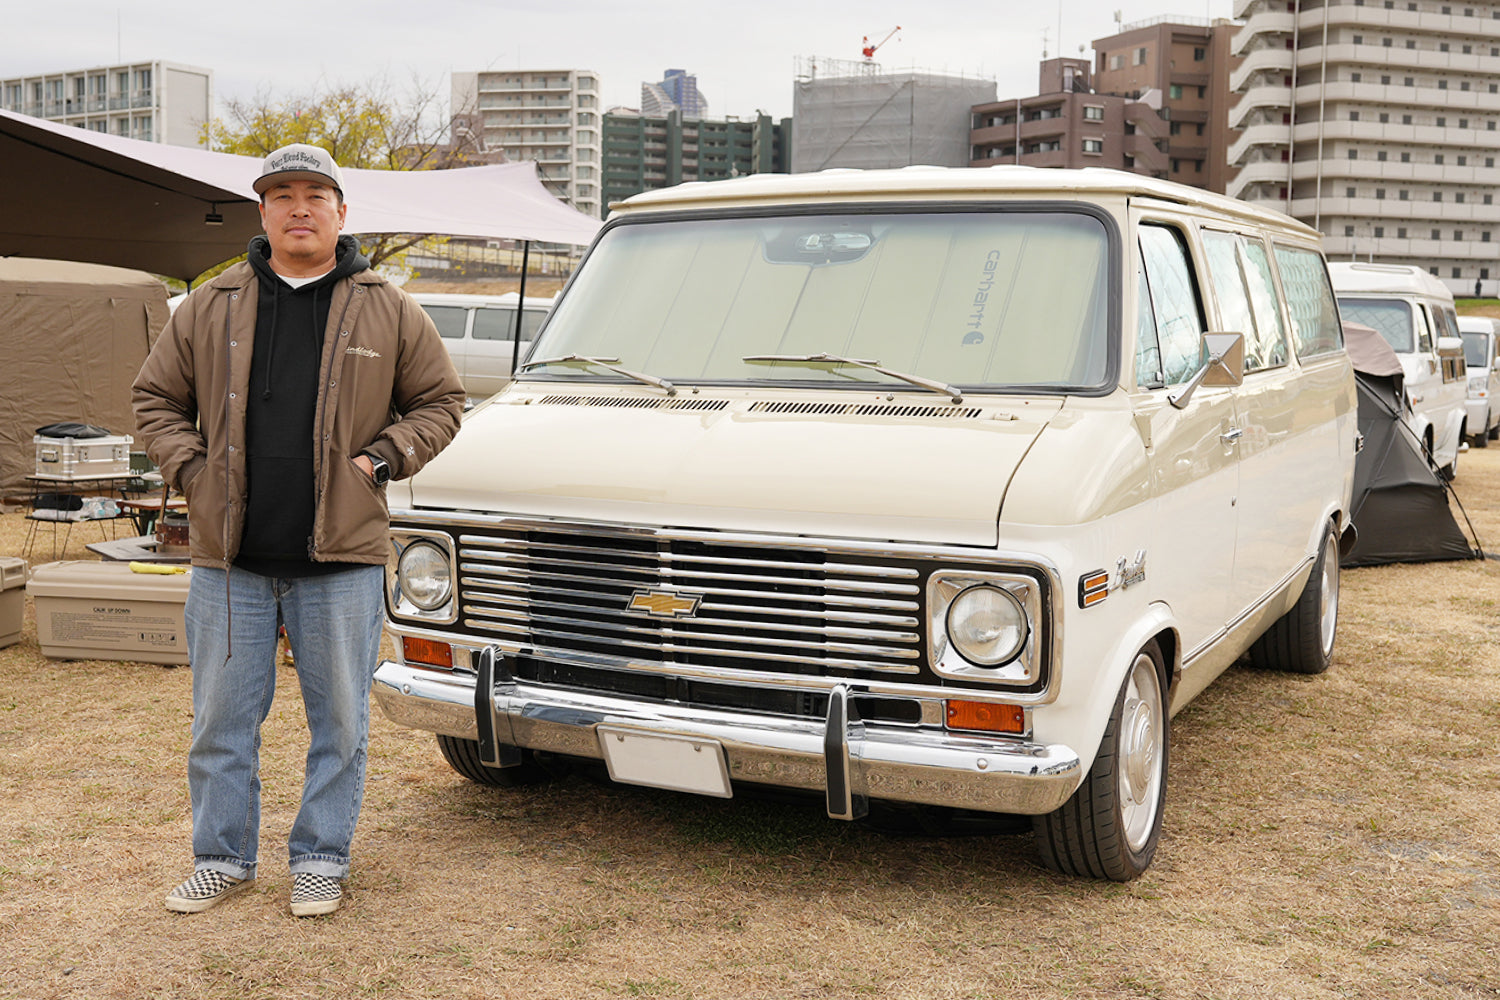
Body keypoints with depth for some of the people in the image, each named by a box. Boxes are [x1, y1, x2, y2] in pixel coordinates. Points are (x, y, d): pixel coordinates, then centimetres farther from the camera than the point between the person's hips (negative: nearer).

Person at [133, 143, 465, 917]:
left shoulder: (388, 313, 4)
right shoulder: (210, 308, 7)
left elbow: (440, 402, 9)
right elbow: (155, 398, 15)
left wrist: (384, 458, -4)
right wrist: (189, 468, 0)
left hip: (341, 558, -1)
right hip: (229, 554, 1)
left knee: (339, 720, 6)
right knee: (221, 717, 9)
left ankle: (321, 858, 22)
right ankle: (223, 856, 25)